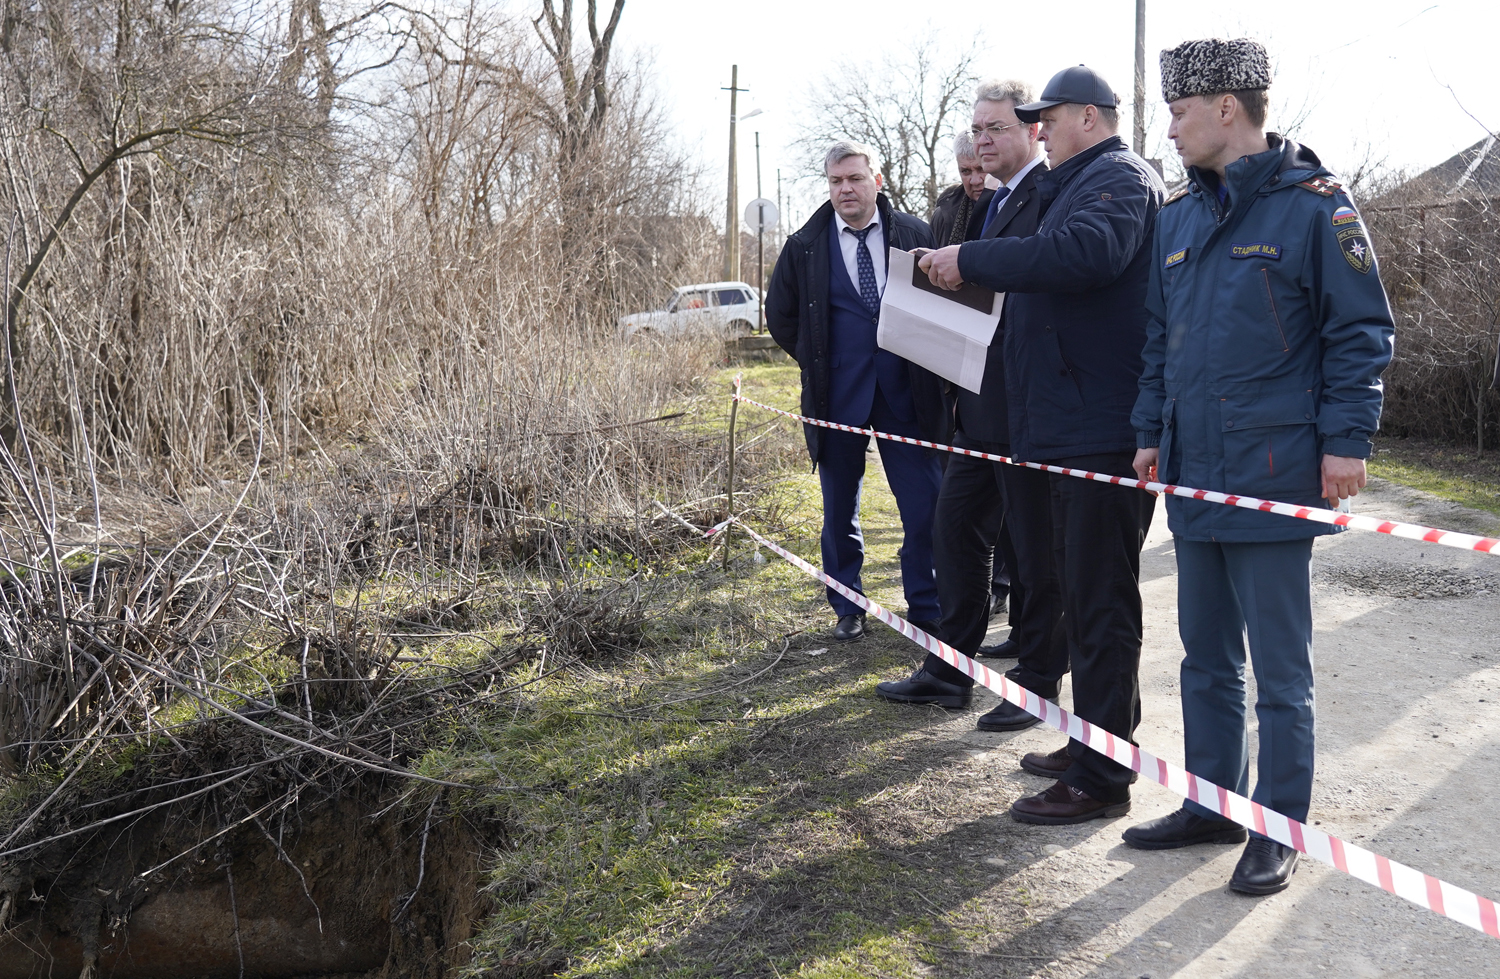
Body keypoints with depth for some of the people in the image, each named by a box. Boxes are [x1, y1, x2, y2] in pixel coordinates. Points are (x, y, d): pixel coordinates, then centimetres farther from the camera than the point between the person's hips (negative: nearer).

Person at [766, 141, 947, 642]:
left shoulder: (915, 234, 1)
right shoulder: (804, 246, 2)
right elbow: (779, 315, 13)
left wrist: (925, 364, 2)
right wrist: (819, 362, 9)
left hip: (905, 394, -1)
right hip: (837, 396, 1)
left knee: (925, 506, -2)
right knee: (839, 510, 9)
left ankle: (926, 608, 11)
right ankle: (847, 610, 22)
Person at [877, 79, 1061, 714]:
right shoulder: (995, 203, 18)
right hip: (981, 404, 10)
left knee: (1035, 546, 2)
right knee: (957, 528, 14)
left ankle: (1038, 682, 16)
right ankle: (949, 672, 26)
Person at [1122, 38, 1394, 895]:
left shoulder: (1314, 205, -7)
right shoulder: (1180, 218, 13)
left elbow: (1362, 332, -7)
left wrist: (1347, 439, -12)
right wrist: (1151, 432, 15)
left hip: (1274, 475, -7)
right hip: (1194, 474, 7)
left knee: (1279, 670, 3)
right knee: (1207, 657, 16)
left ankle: (1280, 831, 16)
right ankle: (1213, 804, 29)